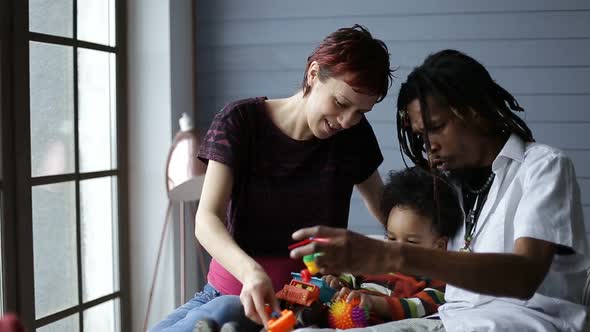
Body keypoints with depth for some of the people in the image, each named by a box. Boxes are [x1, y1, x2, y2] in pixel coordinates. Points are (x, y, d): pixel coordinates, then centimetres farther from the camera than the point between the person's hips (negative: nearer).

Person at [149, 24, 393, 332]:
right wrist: (250, 271, -37)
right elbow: (207, 221, -19)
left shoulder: (354, 135, 0)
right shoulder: (240, 121, -9)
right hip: (230, 290, 1)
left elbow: (386, 210, 15)